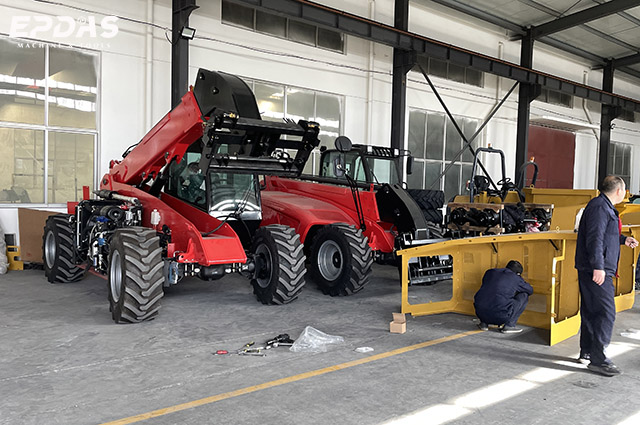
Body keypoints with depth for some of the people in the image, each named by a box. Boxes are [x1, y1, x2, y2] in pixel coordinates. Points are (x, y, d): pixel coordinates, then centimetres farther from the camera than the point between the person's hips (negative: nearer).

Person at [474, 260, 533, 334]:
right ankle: (508, 325, 8)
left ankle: (484, 323, 21)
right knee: (524, 295, 15)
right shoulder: (516, 278, 10)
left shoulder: (490, 272, 22)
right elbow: (530, 290, 27)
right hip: (499, 316, -5)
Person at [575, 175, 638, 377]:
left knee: (591, 311, 15)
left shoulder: (605, 207, 19)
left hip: (596, 270, 11)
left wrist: (623, 239, 37)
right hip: (597, 270, -11)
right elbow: (595, 238, -23)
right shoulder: (600, 207, -13)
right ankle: (597, 358, -7)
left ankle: (586, 352, 25)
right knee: (606, 313, -10)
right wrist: (598, 266, -27)